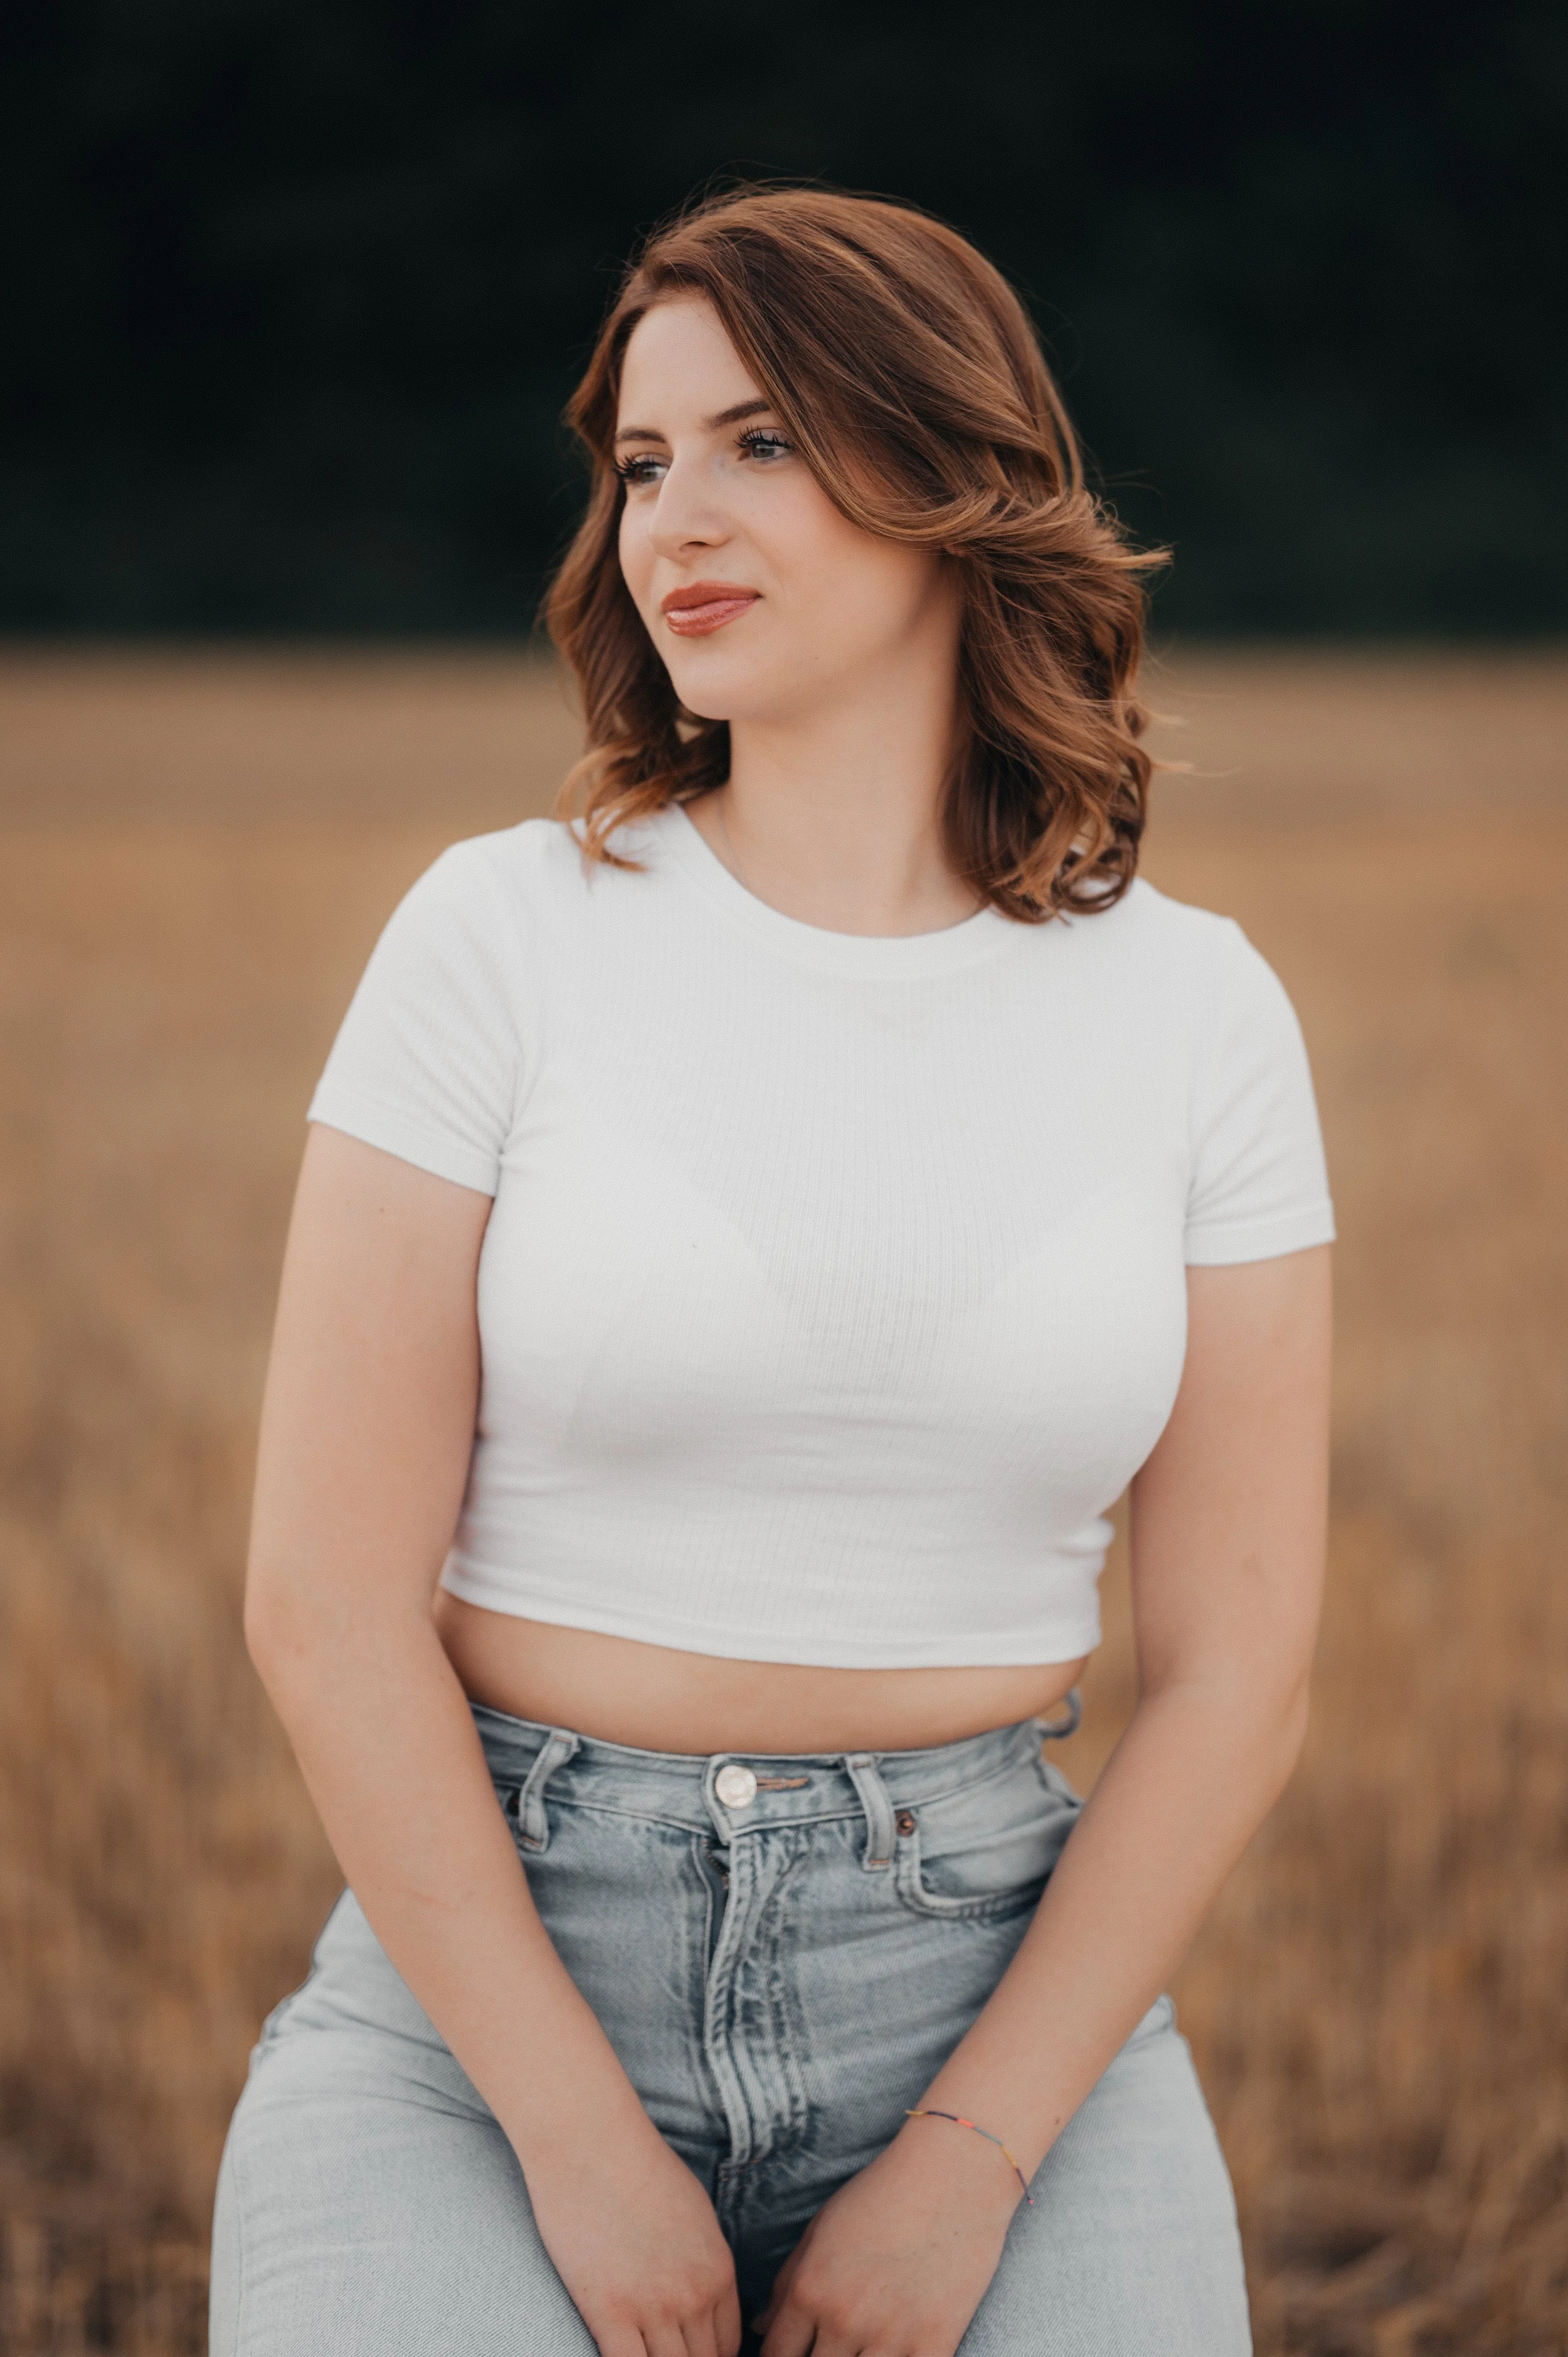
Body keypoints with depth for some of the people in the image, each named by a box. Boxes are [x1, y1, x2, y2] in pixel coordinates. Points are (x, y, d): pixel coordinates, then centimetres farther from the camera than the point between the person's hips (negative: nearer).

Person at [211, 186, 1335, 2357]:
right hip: (493, 1964, -1)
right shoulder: (504, 936, -4)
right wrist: (586, 2155, -11)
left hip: (994, 1982, 2)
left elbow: (1236, 1671, 1)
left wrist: (965, 2171, -8)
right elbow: (329, 1602, -6)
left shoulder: (1194, 1013, 2)